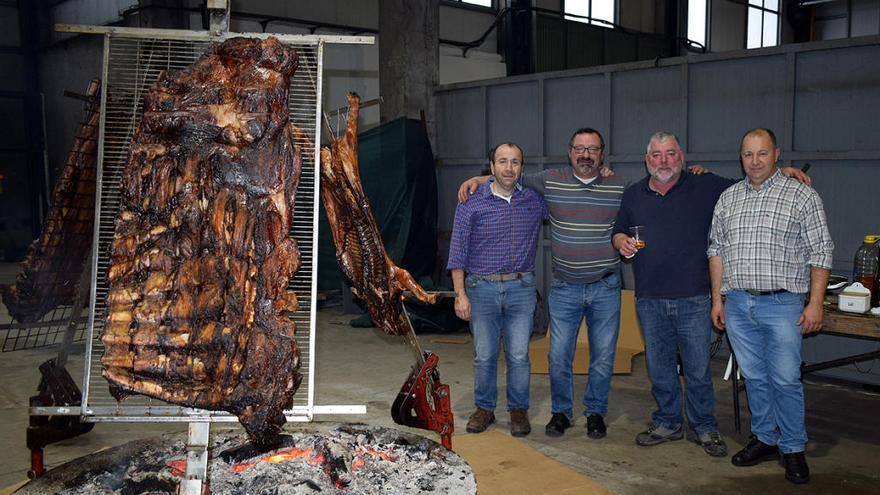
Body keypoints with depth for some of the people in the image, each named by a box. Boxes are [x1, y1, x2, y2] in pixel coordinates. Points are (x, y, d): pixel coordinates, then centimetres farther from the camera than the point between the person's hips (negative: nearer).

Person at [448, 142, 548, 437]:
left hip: (521, 289, 1)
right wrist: (460, 293, -7)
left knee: (519, 355, 3)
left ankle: (519, 410, 20)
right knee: (484, 355, 6)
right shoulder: (471, 205, -2)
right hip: (481, 288, -1)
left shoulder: (535, 201, 5)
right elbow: (458, 252, -1)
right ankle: (484, 409, 22)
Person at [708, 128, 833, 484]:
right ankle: (765, 440, 25)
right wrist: (718, 299, 9)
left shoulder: (801, 195, -2)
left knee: (785, 380, -1)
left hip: (782, 304, -4)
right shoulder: (728, 197, 11)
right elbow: (716, 250, 14)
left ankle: (793, 449, 14)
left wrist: (815, 303, -9)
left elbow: (820, 252, -3)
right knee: (754, 378, 12)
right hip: (737, 304, 4)